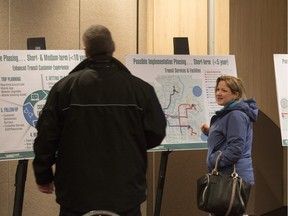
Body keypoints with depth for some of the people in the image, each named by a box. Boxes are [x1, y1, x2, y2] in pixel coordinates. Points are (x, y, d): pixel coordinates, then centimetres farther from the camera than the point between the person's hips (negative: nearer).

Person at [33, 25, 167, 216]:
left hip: (77, 194, 0)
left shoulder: (64, 87, -6)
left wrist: (43, 176, 10)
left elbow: (46, 136, -3)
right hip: (126, 195, 0)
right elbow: (156, 134, -1)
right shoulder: (140, 88, -5)